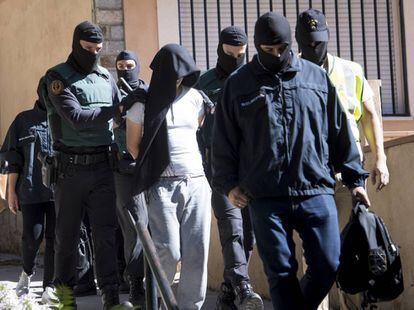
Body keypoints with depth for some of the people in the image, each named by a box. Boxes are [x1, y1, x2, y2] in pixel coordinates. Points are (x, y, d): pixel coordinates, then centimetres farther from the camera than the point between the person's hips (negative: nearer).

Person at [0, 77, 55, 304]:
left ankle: (50, 285, 8)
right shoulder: (24, 120, 8)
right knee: (33, 236, -5)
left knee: (55, 238, -1)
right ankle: (27, 272, 23)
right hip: (31, 189, -1)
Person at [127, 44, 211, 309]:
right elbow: (133, 145, 10)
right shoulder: (143, 102, 2)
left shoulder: (194, 97, 9)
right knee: (168, 252, -11)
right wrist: (152, 166, 9)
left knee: (197, 252, -2)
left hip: (196, 181, 3)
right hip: (163, 185, -3)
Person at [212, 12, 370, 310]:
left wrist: (354, 178, 11)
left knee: (328, 266, 0)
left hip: (316, 193, 1)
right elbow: (224, 140, 11)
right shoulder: (238, 84, 7)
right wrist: (228, 184, 4)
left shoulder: (317, 77, 9)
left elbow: (340, 132, 12)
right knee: (281, 273, 2)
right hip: (266, 199, -1)